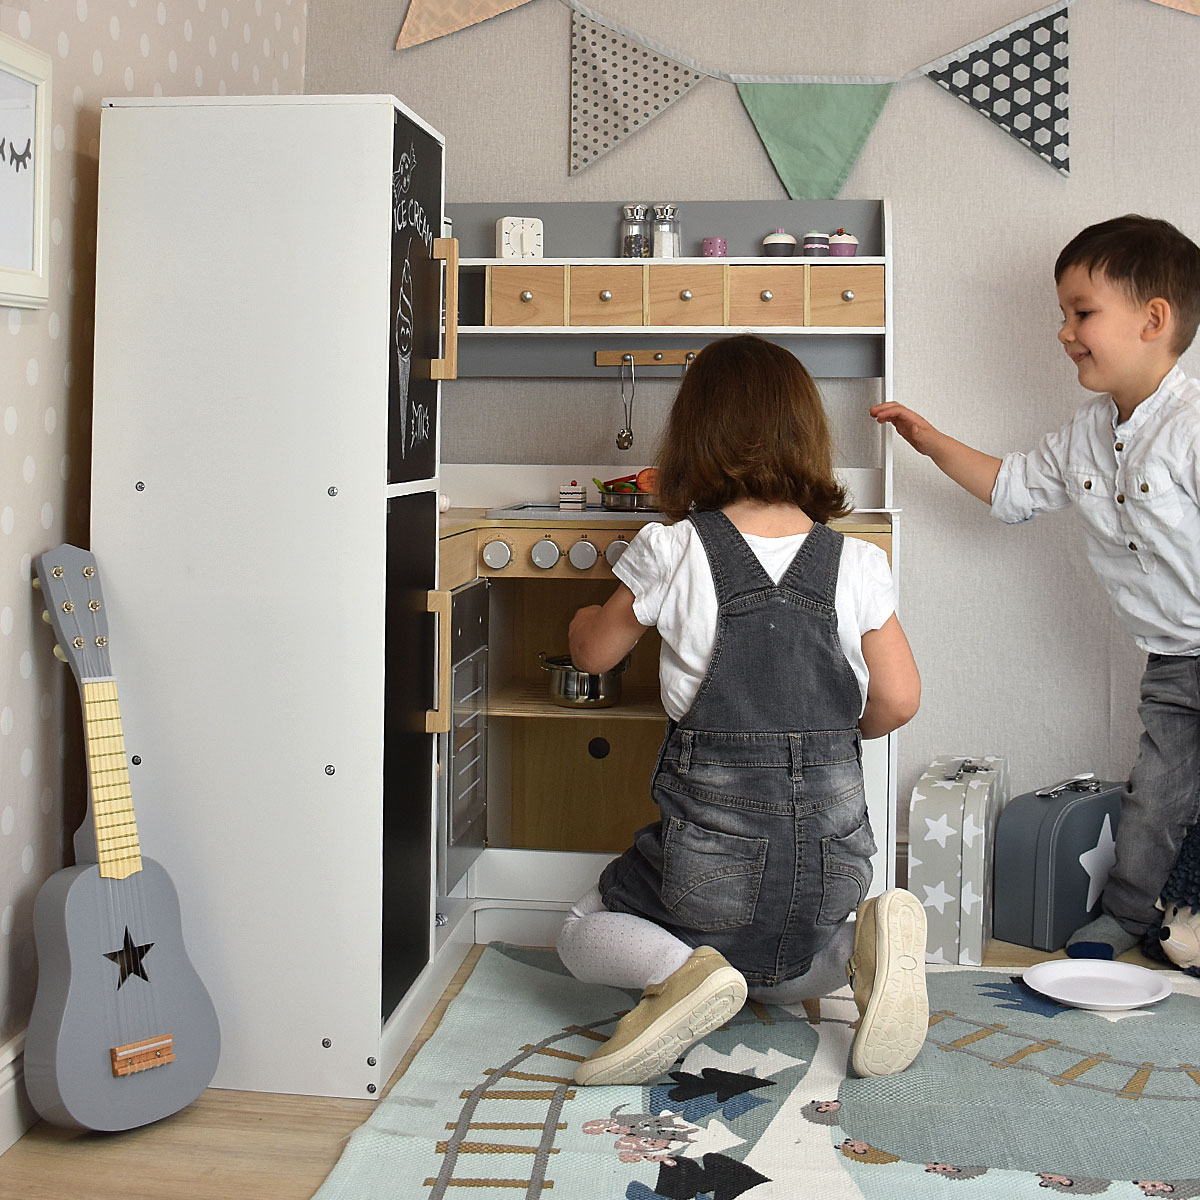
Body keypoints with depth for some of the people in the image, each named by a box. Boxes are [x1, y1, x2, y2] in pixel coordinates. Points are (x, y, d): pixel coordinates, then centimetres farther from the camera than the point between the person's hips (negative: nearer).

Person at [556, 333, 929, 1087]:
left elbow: (596, 652, 7)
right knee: (778, 972, 31)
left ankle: (680, 971, -14)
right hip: (832, 852, 3)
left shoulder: (671, 552, -9)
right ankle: (865, 946, -4)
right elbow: (897, 701, 0)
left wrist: (584, 619, 31)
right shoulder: (858, 566, -3)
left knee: (585, 937, 21)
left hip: (715, 849, -3)